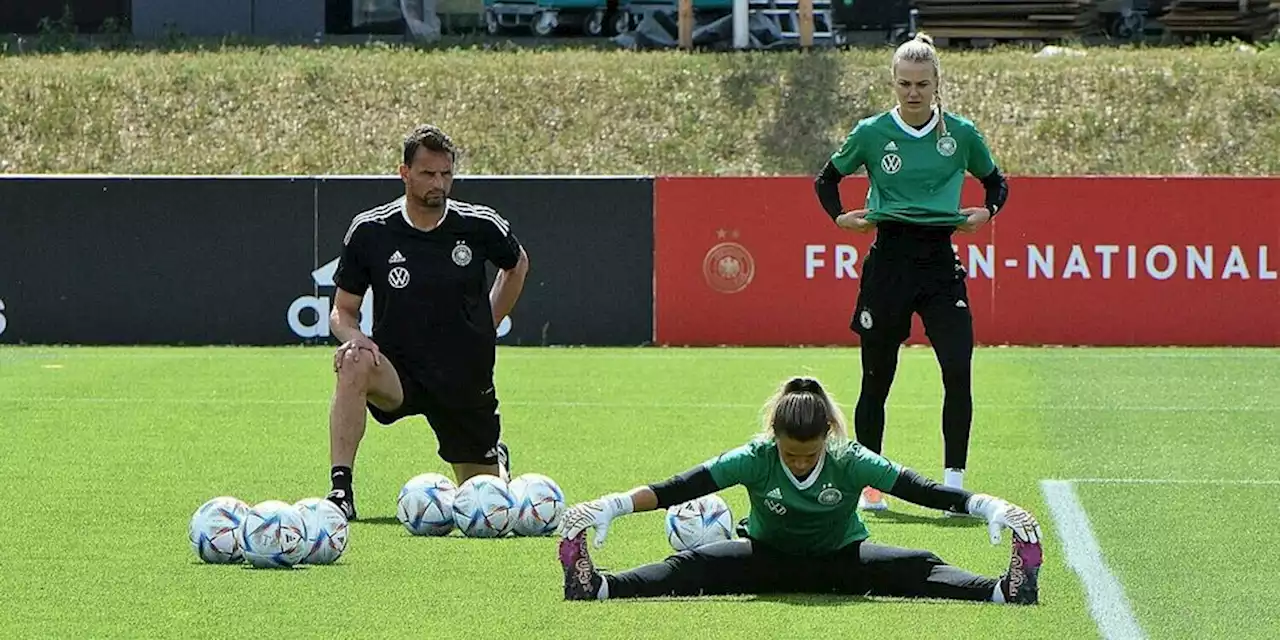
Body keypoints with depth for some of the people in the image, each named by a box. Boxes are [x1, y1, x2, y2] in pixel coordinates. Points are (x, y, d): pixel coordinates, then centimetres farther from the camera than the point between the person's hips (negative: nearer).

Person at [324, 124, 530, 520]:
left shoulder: (480, 226, -6)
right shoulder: (369, 231, -8)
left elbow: (517, 264, 17)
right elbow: (343, 310, 0)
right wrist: (352, 336, -23)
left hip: (466, 382, 1)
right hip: (398, 374, -1)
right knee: (354, 365, -37)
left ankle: (497, 459, 49)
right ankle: (340, 491, -34)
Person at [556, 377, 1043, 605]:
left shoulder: (851, 462, -22)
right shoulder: (755, 459, -22)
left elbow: (920, 490, -27)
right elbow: (680, 489, -26)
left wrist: (987, 506, -41)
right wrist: (613, 506, -38)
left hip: (840, 563, 0)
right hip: (769, 560, 0)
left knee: (916, 569, -28)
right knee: (693, 567, -29)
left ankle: (1005, 590, -47)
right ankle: (596, 586, -48)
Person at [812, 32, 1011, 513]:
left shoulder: (961, 135, 2)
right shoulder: (872, 133, 0)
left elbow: (996, 182, 17)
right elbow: (827, 178, 15)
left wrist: (986, 212, -2)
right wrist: (839, 216, -2)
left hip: (940, 261, 0)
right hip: (889, 261, 0)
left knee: (958, 370, -15)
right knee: (876, 379, 5)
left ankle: (954, 485, -9)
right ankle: (869, 485, 18)